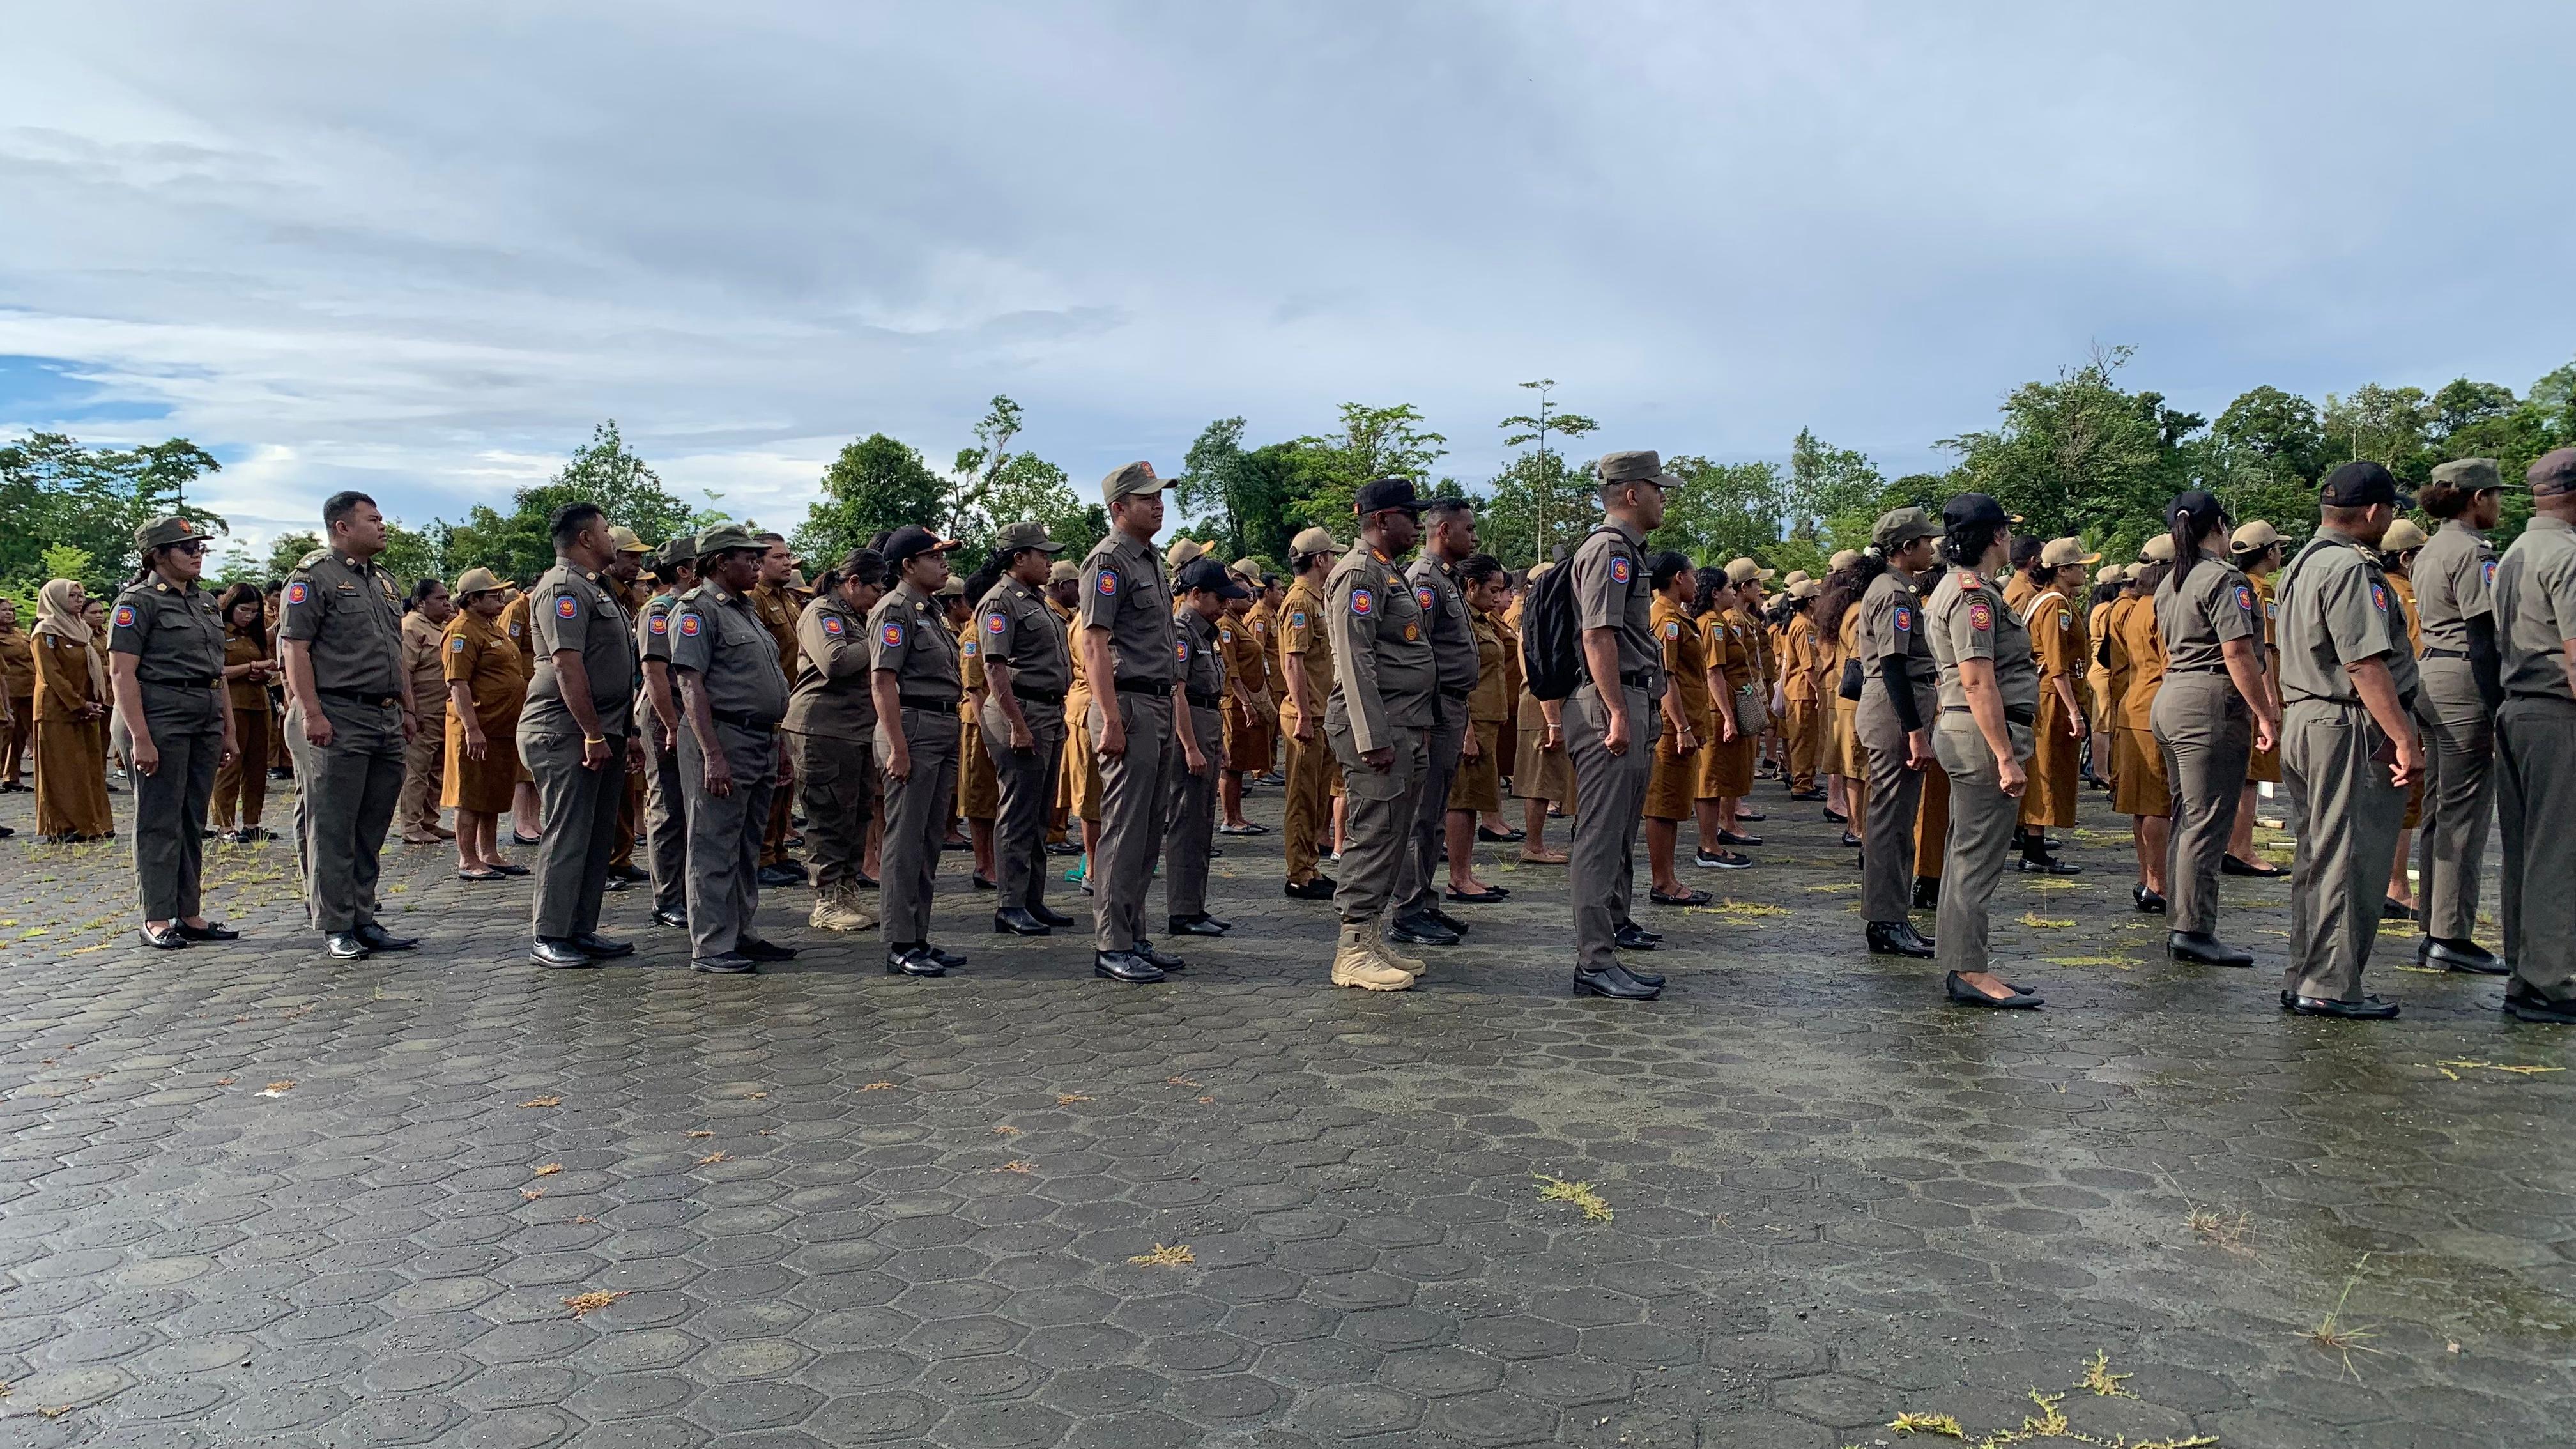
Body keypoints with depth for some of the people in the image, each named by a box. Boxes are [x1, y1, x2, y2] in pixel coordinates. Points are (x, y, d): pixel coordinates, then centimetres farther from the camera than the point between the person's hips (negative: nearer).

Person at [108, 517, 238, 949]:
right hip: (159, 719, -7)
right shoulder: (138, 602, -6)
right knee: (159, 821, -3)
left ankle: (190, 914, 16)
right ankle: (157, 920, 2)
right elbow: (121, 673, -13)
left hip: (205, 722, 7)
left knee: (192, 821, 10)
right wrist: (140, 738, -19)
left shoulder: (205, 602, 17)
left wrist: (228, 730, 16)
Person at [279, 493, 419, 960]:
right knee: (332, 830, -2)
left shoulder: (384, 582, 20)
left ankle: (363, 920, 17)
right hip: (337, 720, -8)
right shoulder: (313, 575, -4)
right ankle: (335, 927, 3)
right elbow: (294, 647, -11)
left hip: (386, 720, 8)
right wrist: (312, 713, -18)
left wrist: (408, 709, 19)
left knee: (371, 831, 10)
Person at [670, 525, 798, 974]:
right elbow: (691, 686, -16)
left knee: (748, 848, 14)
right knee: (715, 849, -4)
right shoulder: (697, 609, -9)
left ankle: (740, 935, 22)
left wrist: (780, 742, 20)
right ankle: (711, 948, 1)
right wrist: (713, 755, -22)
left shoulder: (746, 609, 19)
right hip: (721, 738, -9)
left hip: (760, 742, 9)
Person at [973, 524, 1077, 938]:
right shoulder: (1000, 602, -10)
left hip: (1052, 714, 9)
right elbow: (995, 667, -18)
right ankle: (1010, 907, -2)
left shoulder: (1038, 601, 20)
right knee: (1018, 814, -6)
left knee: (1039, 814, 12)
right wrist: (1017, 725, -22)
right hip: (1022, 713, -9)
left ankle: (1033, 899, 19)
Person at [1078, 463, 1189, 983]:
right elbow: (1094, 644, -16)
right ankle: (1112, 946, -1)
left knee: (1148, 833, 11)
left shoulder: (1153, 562, 20)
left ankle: (1135, 938, 18)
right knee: (1124, 832, -6)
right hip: (1130, 706, -9)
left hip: (1160, 708, 9)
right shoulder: (1109, 560, -9)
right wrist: (1112, 721, -22)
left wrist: (1181, 726, 20)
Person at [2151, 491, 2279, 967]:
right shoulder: (2225, 579, -11)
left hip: (2170, 698, 9)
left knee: (2185, 816, 13)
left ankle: (2180, 925, 17)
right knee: (2208, 821, -6)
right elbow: (2238, 653, -17)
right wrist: (2265, 714, -14)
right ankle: (2194, 930, -4)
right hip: (2212, 703, -9)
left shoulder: (2169, 584, 16)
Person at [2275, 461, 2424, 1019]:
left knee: (2318, 856, 14)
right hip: (2352, 729, -10)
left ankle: (2304, 980, 20)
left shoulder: (2302, 564, 17)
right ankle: (2333, 987, 3)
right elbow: (2366, 664, -22)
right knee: (2351, 859, -3)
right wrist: (2405, 741, -20)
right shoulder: (2350, 567, -15)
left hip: (2306, 721, 10)